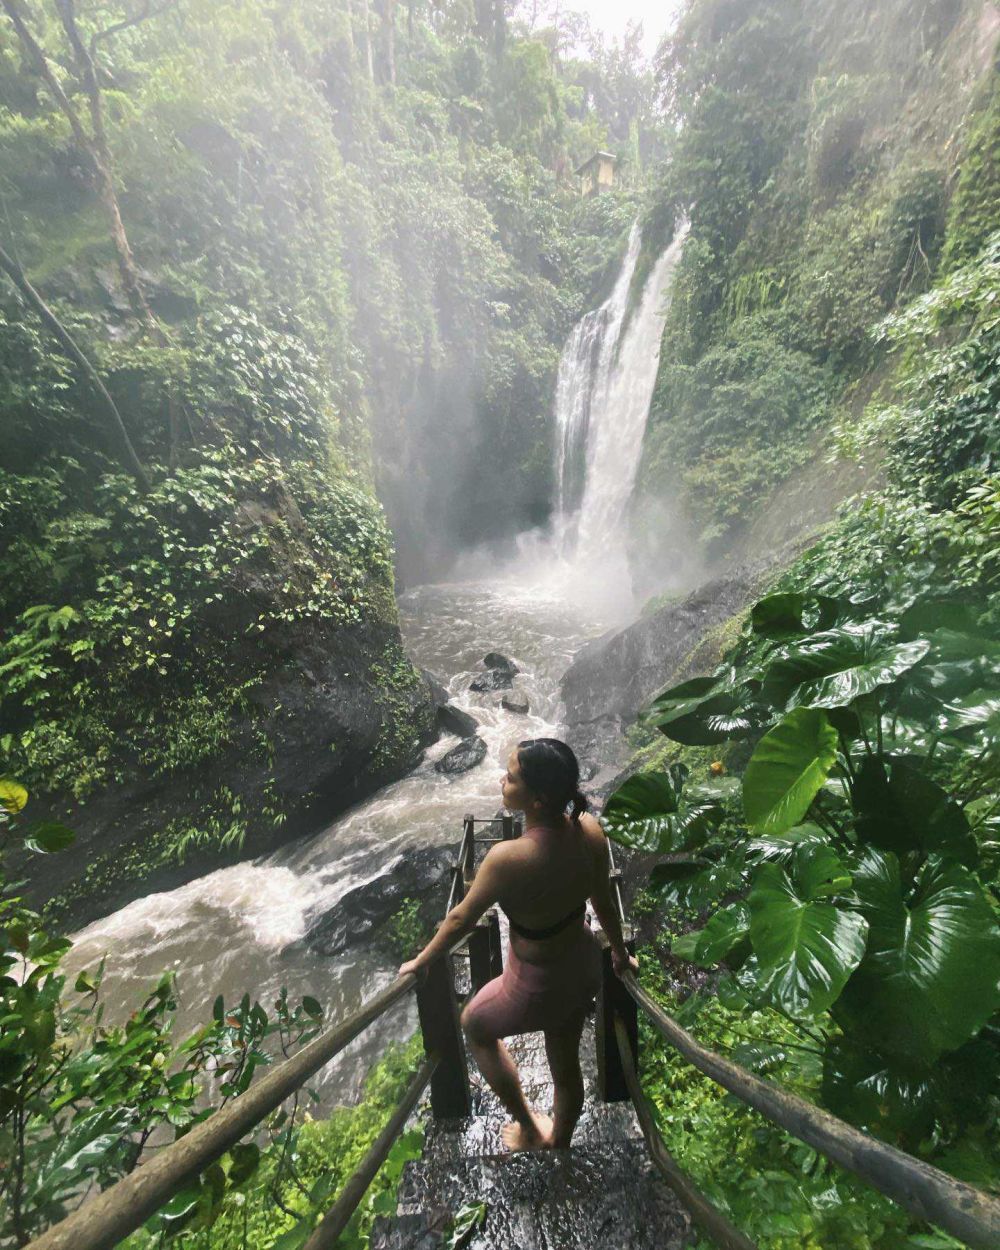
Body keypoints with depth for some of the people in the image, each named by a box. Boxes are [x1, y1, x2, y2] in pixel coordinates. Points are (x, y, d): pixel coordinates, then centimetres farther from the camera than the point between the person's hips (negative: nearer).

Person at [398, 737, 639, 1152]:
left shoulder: (509, 858, -38)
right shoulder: (590, 830, -21)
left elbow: (461, 919, -20)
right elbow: (604, 902, -4)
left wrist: (420, 961, -1)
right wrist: (620, 953, 15)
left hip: (538, 986, -4)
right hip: (585, 966, 5)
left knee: (475, 1025, 28)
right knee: (566, 1066, 30)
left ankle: (530, 1129, 43)